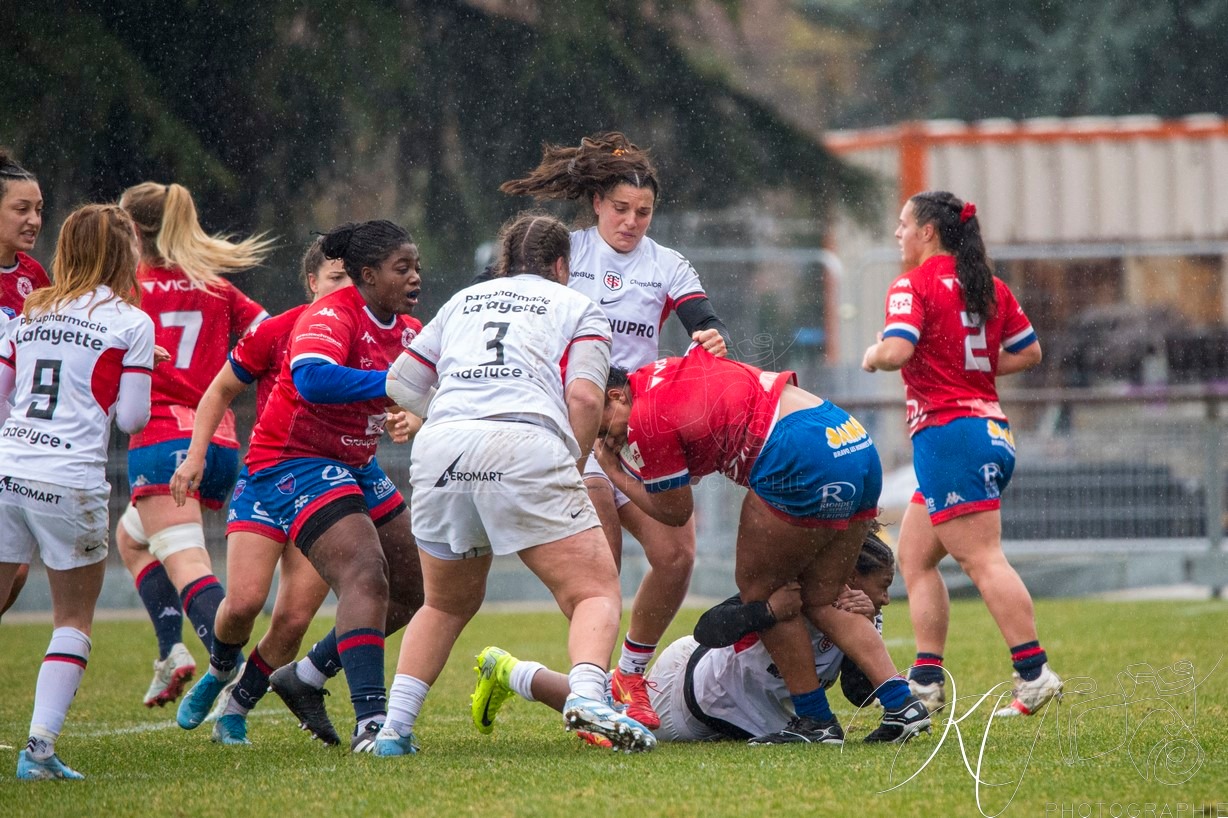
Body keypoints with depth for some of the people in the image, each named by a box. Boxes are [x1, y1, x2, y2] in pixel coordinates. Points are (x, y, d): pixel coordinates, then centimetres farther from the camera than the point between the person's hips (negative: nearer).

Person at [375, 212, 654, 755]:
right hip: (526, 445, -4)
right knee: (595, 592, -1)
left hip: (439, 448, 4)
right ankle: (587, 696, -29)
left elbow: (401, 385, 28)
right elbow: (584, 397, 3)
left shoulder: (464, 300, 29)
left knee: (447, 605, 24)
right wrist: (571, 469, 15)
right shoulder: (578, 308, 19)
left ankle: (394, 729, 13)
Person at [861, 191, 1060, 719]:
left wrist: (873, 356, 0)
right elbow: (1029, 352, 18)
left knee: (983, 561, -11)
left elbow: (897, 351, -21)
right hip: (991, 432, 9)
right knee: (914, 558, 14)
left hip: (947, 433, -9)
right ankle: (926, 680, 9)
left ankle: (1034, 674, -17)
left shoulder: (913, 286, -8)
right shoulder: (991, 288, 15)